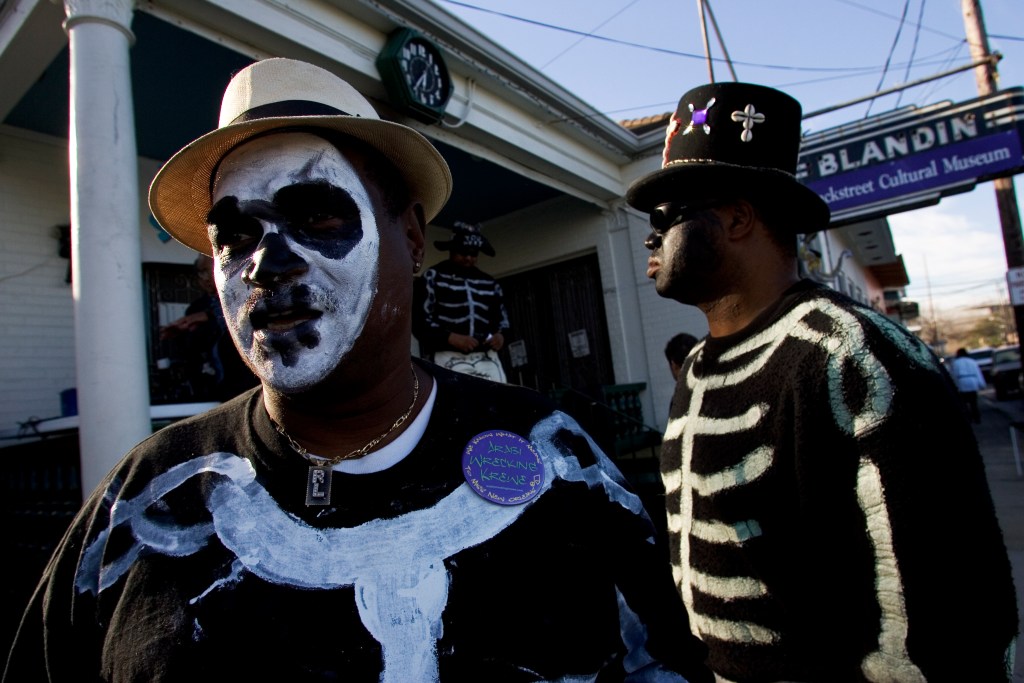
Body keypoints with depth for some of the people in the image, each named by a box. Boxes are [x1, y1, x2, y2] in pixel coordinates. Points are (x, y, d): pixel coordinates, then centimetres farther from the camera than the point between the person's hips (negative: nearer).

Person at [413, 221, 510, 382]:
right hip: (449, 359, -5)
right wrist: (451, 338, -16)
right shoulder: (433, 277, 5)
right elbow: (419, 320, -2)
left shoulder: (490, 283, 18)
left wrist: (500, 334, 3)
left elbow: (502, 316, 27)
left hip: (487, 359, 5)